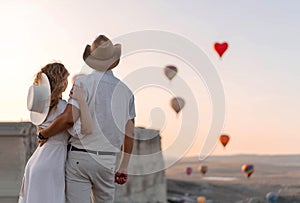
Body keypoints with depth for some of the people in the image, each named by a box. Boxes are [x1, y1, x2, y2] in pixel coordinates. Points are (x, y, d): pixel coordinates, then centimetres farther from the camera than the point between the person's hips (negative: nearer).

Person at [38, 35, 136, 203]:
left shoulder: (83, 82, -6)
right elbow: (130, 132, 8)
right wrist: (124, 167, 16)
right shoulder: (125, 90, 7)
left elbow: (69, 118, -17)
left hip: (80, 157, -4)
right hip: (108, 160, 4)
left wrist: (44, 134, 0)